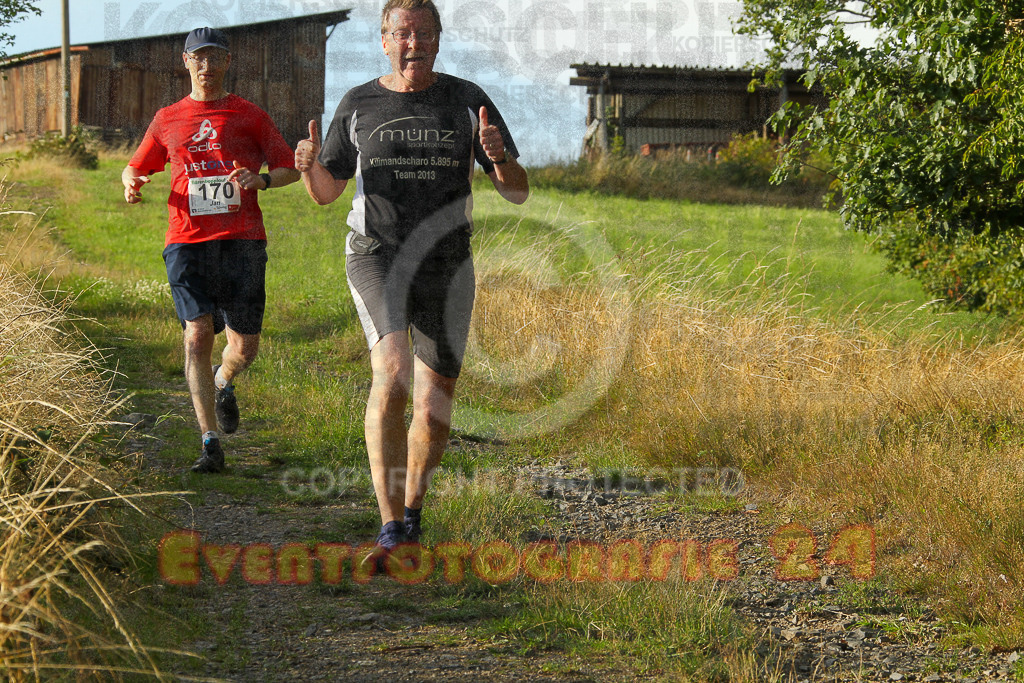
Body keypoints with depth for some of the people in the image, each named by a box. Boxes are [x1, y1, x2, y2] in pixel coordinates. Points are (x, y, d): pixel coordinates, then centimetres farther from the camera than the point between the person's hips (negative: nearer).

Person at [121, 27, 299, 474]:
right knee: (197, 336, -14)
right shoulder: (167, 120, 16)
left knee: (244, 347, -1)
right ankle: (211, 446, -11)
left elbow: (291, 168, 9)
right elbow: (136, 167, 25)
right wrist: (132, 184, 0)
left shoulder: (249, 115, 11)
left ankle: (223, 384, 37)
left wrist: (261, 180, -13)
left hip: (242, 241, 0)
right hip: (187, 242, 0)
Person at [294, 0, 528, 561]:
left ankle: (412, 512, 32)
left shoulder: (466, 102, 2)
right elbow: (325, 193, 12)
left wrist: (498, 156, -21)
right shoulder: (358, 105, 3)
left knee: (434, 404, 5)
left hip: (445, 263, 2)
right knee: (392, 367, -26)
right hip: (376, 256, -2)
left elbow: (518, 193, 1)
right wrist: (310, 165, -11)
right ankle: (390, 527, -25)